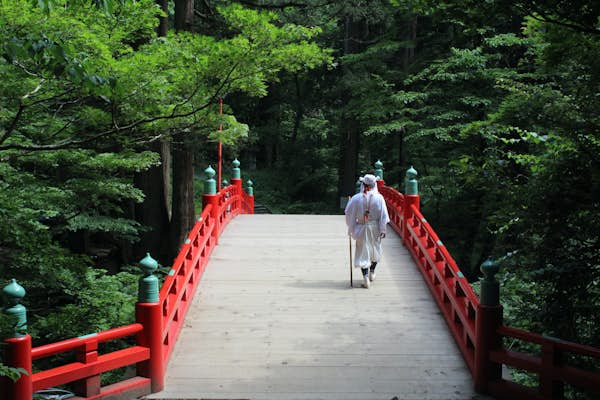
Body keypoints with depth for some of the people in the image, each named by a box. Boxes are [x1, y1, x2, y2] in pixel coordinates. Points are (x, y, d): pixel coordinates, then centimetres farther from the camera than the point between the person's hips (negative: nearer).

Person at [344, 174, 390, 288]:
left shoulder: (356, 198, -8)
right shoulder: (379, 198, -9)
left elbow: (349, 213, -2)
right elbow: (383, 215, -9)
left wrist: (351, 228, 10)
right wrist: (383, 230, -5)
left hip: (361, 228, -1)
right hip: (375, 227, 1)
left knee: (363, 252, 4)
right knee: (375, 250, 23)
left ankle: (366, 277, -5)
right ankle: (372, 272, 36)